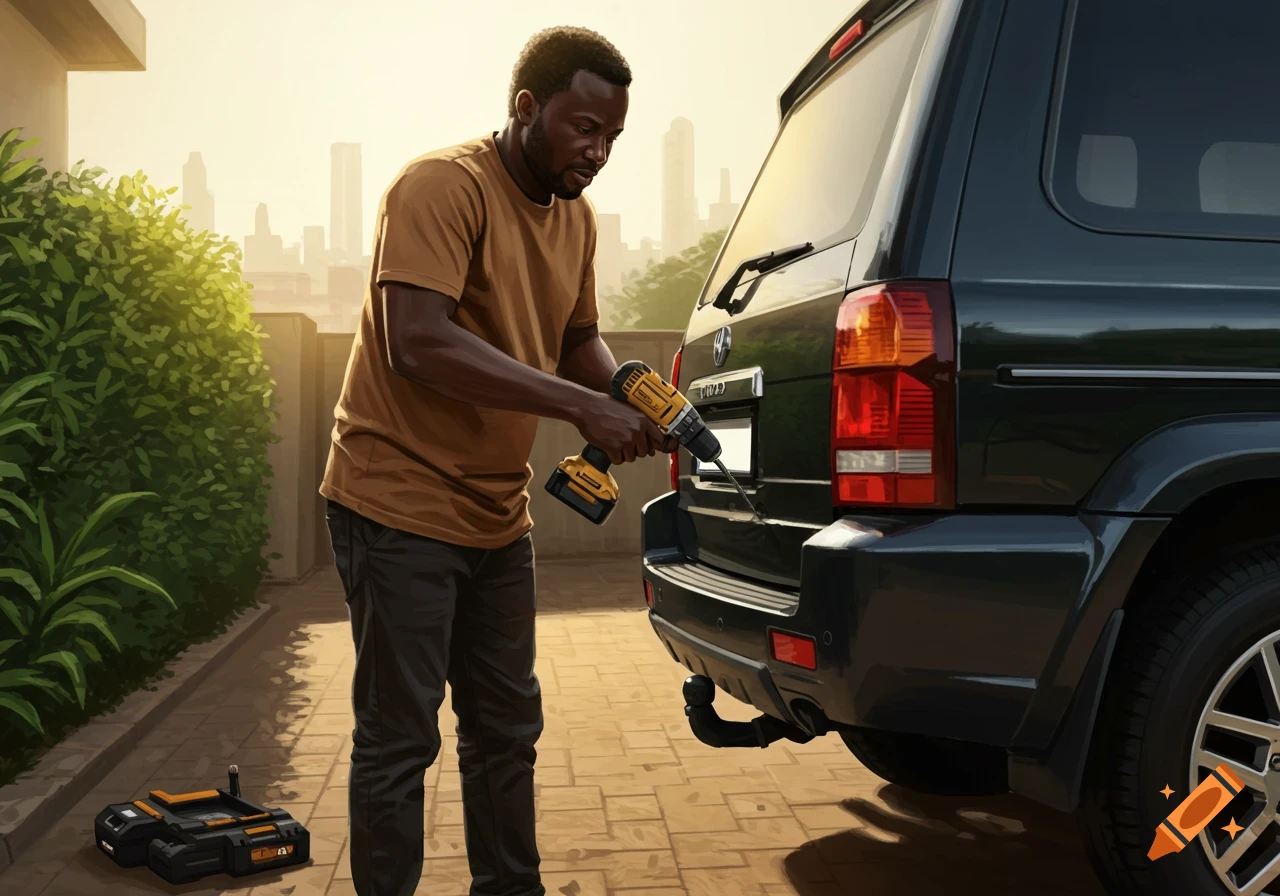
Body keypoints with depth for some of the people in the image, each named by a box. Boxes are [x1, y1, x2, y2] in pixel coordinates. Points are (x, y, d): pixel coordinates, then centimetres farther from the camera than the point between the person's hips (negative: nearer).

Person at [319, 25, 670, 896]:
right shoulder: (443, 186, -17)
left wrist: (632, 396, -7)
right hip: (400, 505, -8)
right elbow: (418, 342, -28)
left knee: (507, 730, 17)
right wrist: (583, 406, -29)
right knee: (400, 741, 1)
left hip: (497, 514, 8)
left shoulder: (576, 215, 9)